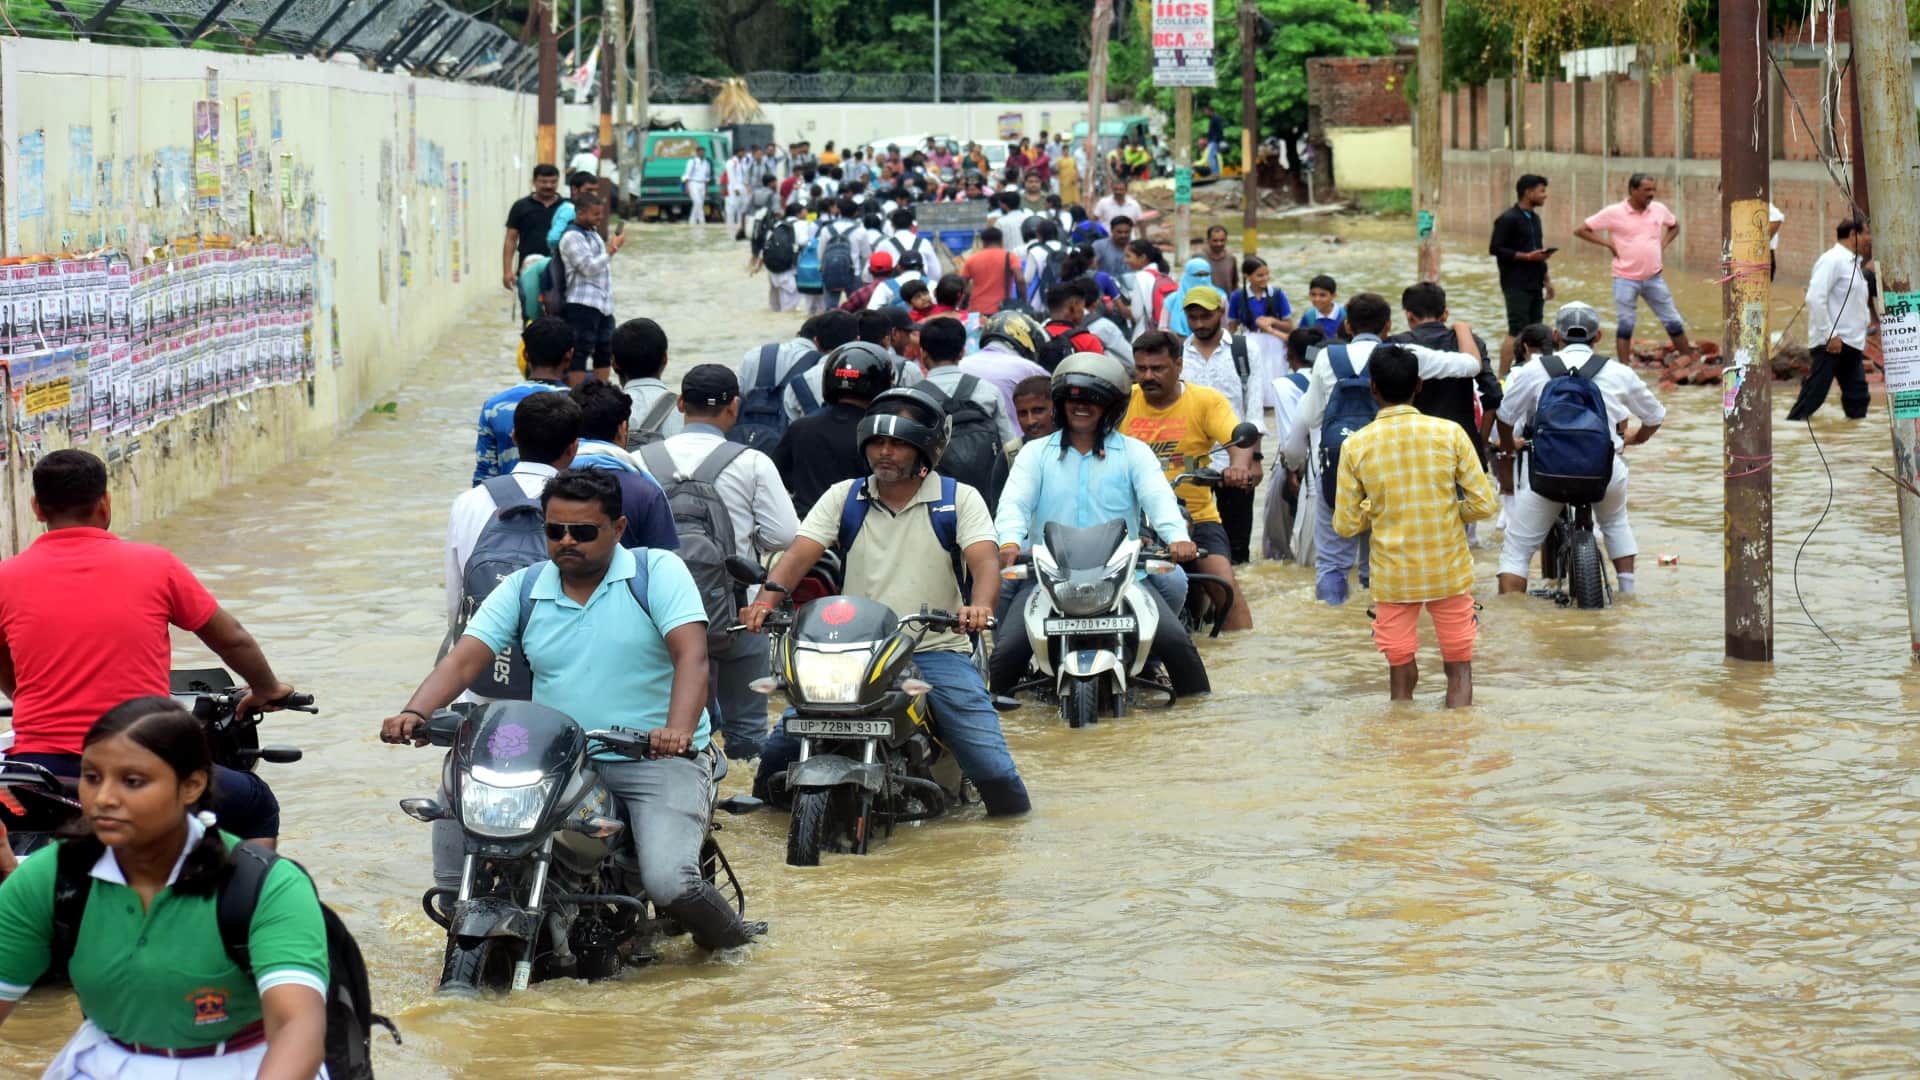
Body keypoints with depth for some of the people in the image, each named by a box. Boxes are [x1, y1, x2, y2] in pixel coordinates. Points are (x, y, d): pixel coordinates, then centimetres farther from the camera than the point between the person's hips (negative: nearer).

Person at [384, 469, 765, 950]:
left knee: (668, 881, -24)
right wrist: (415, 712, -22)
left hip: (655, 758, -4)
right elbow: (464, 658, -1)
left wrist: (678, 729, -35)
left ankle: (726, 934, 11)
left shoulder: (658, 572, -3)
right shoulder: (522, 589, 9)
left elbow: (692, 654, -16)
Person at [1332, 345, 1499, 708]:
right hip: (1450, 571, 0)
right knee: (1459, 667, 10)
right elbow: (1483, 504, -6)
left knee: (1401, 674, 9)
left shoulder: (1356, 446, -6)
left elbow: (1346, 525, -2)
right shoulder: (1449, 433, -7)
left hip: (1393, 578, 0)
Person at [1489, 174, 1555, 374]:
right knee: (1517, 332, -11)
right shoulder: (1508, 219, -10)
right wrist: (1527, 256, -18)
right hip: (1517, 285, -8)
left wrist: (1546, 279, 19)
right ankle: (1502, 378, -9)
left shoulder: (1534, 218, 15)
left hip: (1534, 284, 8)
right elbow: (1495, 249, -14)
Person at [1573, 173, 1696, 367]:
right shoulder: (1614, 213, -10)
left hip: (1654, 278, 4)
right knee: (1625, 325, 1)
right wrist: (1608, 244, -11)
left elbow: (1674, 226, 24)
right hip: (1626, 279, -4)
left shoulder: (1659, 209, 2)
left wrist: (1663, 244, 6)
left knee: (1673, 322, 8)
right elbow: (1581, 230, -6)